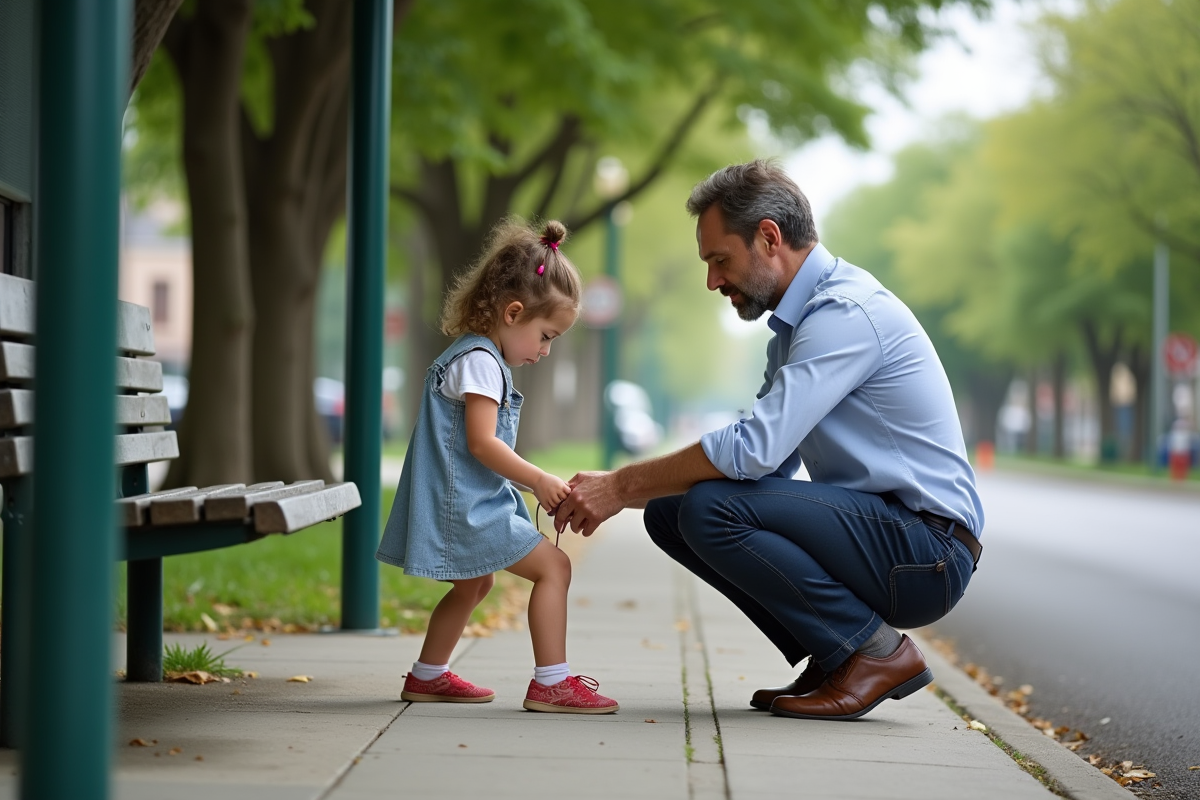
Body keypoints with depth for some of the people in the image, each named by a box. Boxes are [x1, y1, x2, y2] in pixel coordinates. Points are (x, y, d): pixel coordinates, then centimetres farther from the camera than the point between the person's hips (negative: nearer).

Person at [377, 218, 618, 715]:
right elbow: (482, 442, -23)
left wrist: (536, 485, 18)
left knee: (473, 586, 26)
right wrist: (538, 481, -17)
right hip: (464, 506, -11)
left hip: (469, 503, 11)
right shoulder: (479, 361, -16)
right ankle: (550, 682, -14)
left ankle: (427, 676, 37)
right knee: (554, 566, -12)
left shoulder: (475, 356, 17)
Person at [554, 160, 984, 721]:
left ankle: (874, 651, -10)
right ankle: (831, 657, 5)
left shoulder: (845, 312, -17)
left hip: (926, 555, -10)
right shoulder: (796, 323, 16)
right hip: (870, 526, 10)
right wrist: (631, 490, 2)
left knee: (710, 508, -24)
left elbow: (755, 449, -26)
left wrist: (621, 486, -16)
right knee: (669, 513, 3)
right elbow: (770, 460, 14)